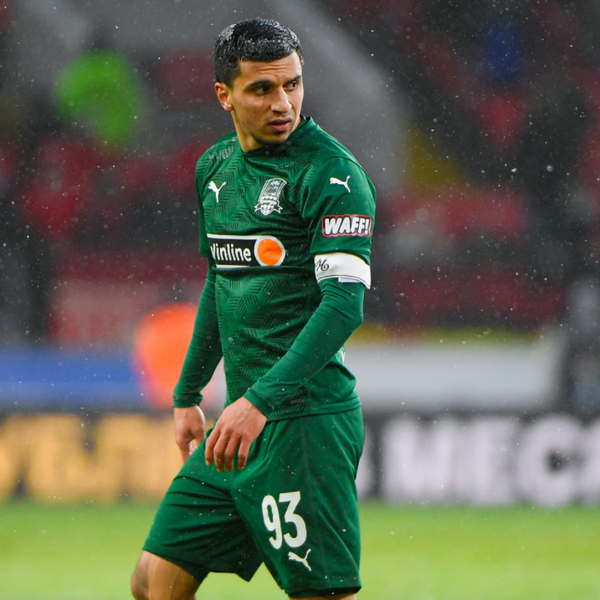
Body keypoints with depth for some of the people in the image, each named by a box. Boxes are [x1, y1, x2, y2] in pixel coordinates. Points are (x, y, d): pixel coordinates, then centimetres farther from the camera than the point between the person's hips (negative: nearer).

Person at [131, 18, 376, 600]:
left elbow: (344, 304, -20)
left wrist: (261, 400, -28)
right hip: (239, 422, 8)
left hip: (306, 417, -8)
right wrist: (188, 394, 27)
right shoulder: (214, 166, 13)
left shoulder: (331, 174, -12)